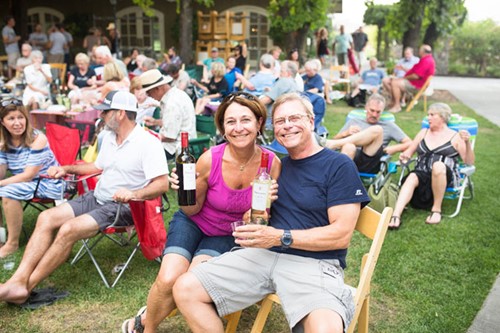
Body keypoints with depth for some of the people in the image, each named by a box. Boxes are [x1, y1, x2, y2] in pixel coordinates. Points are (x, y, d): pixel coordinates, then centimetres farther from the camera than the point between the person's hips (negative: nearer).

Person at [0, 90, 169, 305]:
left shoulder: (148, 143, -14)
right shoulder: (108, 137, 14)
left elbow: (162, 184, -21)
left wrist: (134, 194, -35)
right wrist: (67, 169, 21)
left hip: (122, 207, -8)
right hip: (96, 198, 9)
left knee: (68, 229, -26)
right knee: (46, 218, -11)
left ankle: (26, 286, -13)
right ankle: (18, 281, -18)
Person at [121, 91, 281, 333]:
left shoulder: (271, 163, -19)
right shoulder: (210, 159, -23)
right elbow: (192, 211, -7)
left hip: (228, 234, 1)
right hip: (193, 223, -1)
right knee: (168, 281, -22)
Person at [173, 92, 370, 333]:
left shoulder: (339, 166, -1)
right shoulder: (278, 166, 18)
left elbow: (341, 235, -10)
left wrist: (280, 237, -16)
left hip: (314, 262, -5)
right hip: (263, 253, 6)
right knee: (185, 289, -8)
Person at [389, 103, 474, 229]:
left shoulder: (455, 137, 11)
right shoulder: (424, 132, 24)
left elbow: (469, 162, 3)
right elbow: (409, 152, 23)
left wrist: (467, 143, -13)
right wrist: (404, 156, 0)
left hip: (445, 176, -3)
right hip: (422, 174, 3)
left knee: (438, 165, -37)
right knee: (412, 177, -32)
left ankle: (436, 209, -24)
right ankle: (396, 216, -49)